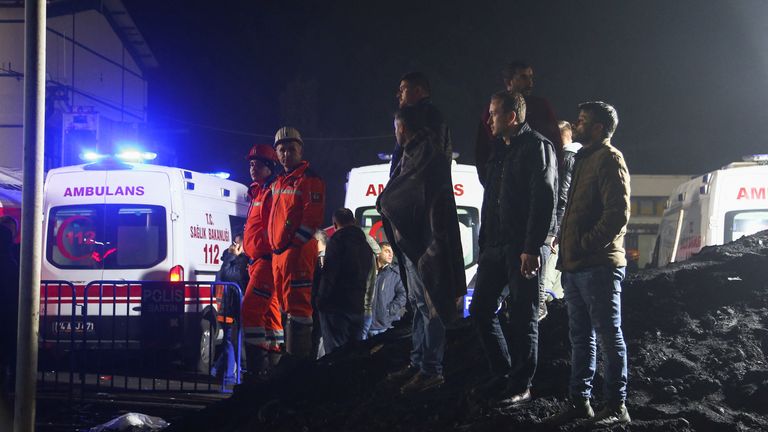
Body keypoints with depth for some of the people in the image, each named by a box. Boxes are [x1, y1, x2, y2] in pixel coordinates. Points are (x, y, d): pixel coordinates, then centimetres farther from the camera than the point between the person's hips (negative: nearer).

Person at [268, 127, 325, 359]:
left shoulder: (309, 179, -5)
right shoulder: (277, 183, 21)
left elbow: (312, 217, -14)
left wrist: (294, 243, -18)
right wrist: (275, 246, 17)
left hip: (298, 250, -9)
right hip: (279, 252, 9)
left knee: (296, 303, -13)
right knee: (286, 304, 14)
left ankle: (298, 355, -14)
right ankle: (289, 351, 21)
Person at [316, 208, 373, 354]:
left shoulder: (337, 240, -6)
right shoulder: (365, 245, 17)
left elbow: (329, 273, -12)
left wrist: (321, 300, -9)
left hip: (336, 305, -7)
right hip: (357, 306, 7)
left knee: (335, 352, -10)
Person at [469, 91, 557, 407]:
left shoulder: (537, 147, -6)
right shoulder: (500, 153, 20)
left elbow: (544, 199, -15)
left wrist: (532, 248, -21)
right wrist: (484, 245, 16)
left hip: (522, 248, -9)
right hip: (495, 247, 9)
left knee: (522, 317, -2)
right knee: (480, 310, 8)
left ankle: (521, 385, 5)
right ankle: (503, 375, 19)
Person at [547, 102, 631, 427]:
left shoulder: (609, 159, -8)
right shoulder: (585, 160, 21)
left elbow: (618, 214, -18)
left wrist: (586, 245, -17)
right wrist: (567, 253, 15)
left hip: (598, 266, -9)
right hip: (576, 266, 9)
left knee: (609, 336, -3)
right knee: (581, 337, 12)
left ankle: (617, 406, 1)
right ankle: (580, 401, 17)